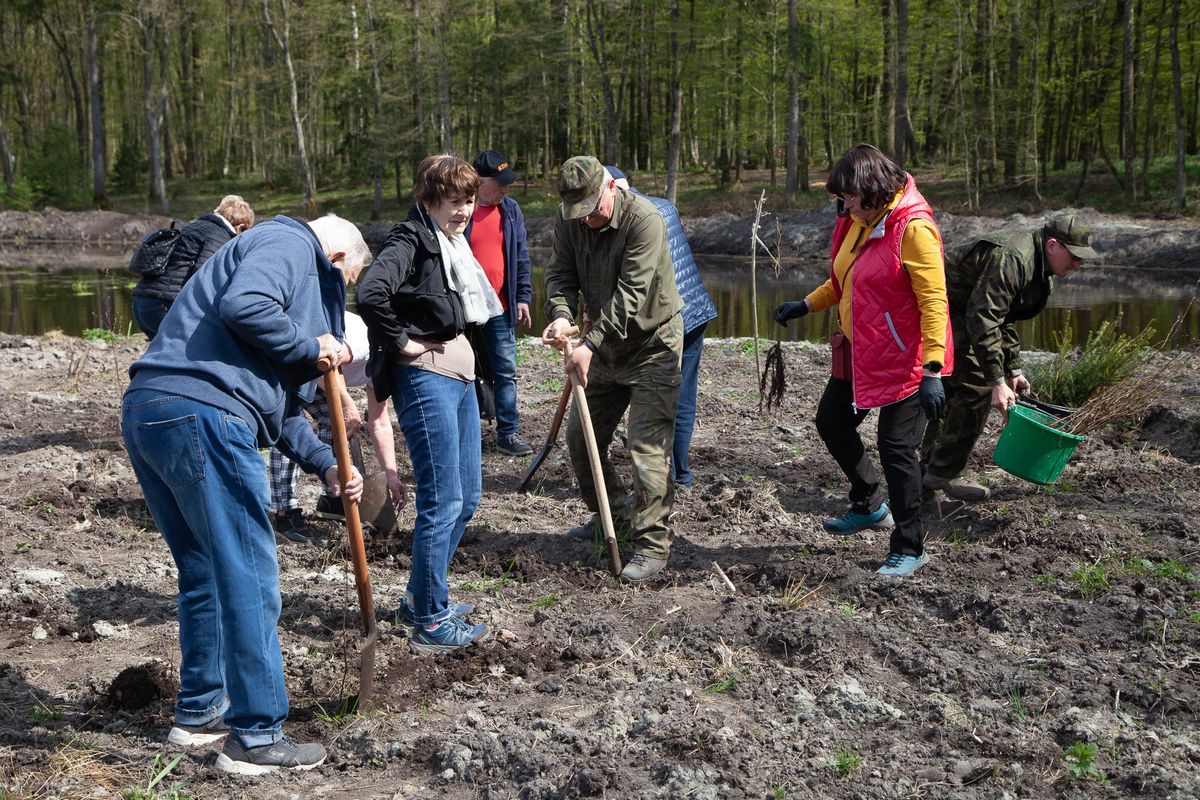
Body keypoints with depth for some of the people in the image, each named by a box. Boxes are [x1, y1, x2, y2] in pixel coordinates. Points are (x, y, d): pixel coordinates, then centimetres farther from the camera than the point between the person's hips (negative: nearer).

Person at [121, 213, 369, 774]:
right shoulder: (290, 245, 2)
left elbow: (277, 403, 30)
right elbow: (242, 305, -20)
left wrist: (326, 464, 21)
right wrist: (311, 346, -6)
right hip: (199, 415, -11)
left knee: (203, 574, 20)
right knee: (248, 576, -4)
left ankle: (198, 712, 32)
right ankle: (255, 737, 2)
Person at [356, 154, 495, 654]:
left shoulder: (453, 244, 14)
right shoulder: (411, 241, -14)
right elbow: (371, 293, -31)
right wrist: (400, 342, -19)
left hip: (459, 373, 10)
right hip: (425, 376, -10)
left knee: (467, 496, 15)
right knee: (442, 502, -6)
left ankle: (420, 597, 29)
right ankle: (430, 623, 5)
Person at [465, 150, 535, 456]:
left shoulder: (510, 210, 6)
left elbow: (521, 257, 12)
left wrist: (523, 297, 7)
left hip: (501, 309, 4)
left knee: (506, 372, 5)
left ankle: (508, 431, 12)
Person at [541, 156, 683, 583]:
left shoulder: (644, 219, -25)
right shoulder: (569, 219, -3)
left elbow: (630, 295, -29)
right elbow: (561, 272, -4)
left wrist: (591, 344, -34)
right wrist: (561, 315, -26)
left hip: (652, 344, -7)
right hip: (606, 344, 7)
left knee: (648, 444, -11)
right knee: (579, 436, 12)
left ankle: (652, 544, -3)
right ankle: (613, 513, 32)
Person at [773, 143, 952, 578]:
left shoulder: (913, 228, -21)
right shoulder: (857, 222, 6)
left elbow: (934, 301, -24)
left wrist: (932, 371, -28)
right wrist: (806, 305, 14)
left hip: (902, 359, -9)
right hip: (859, 351, 10)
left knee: (895, 448, -6)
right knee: (831, 422, 18)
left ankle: (909, 548, 10)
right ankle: (870, 505, 37)